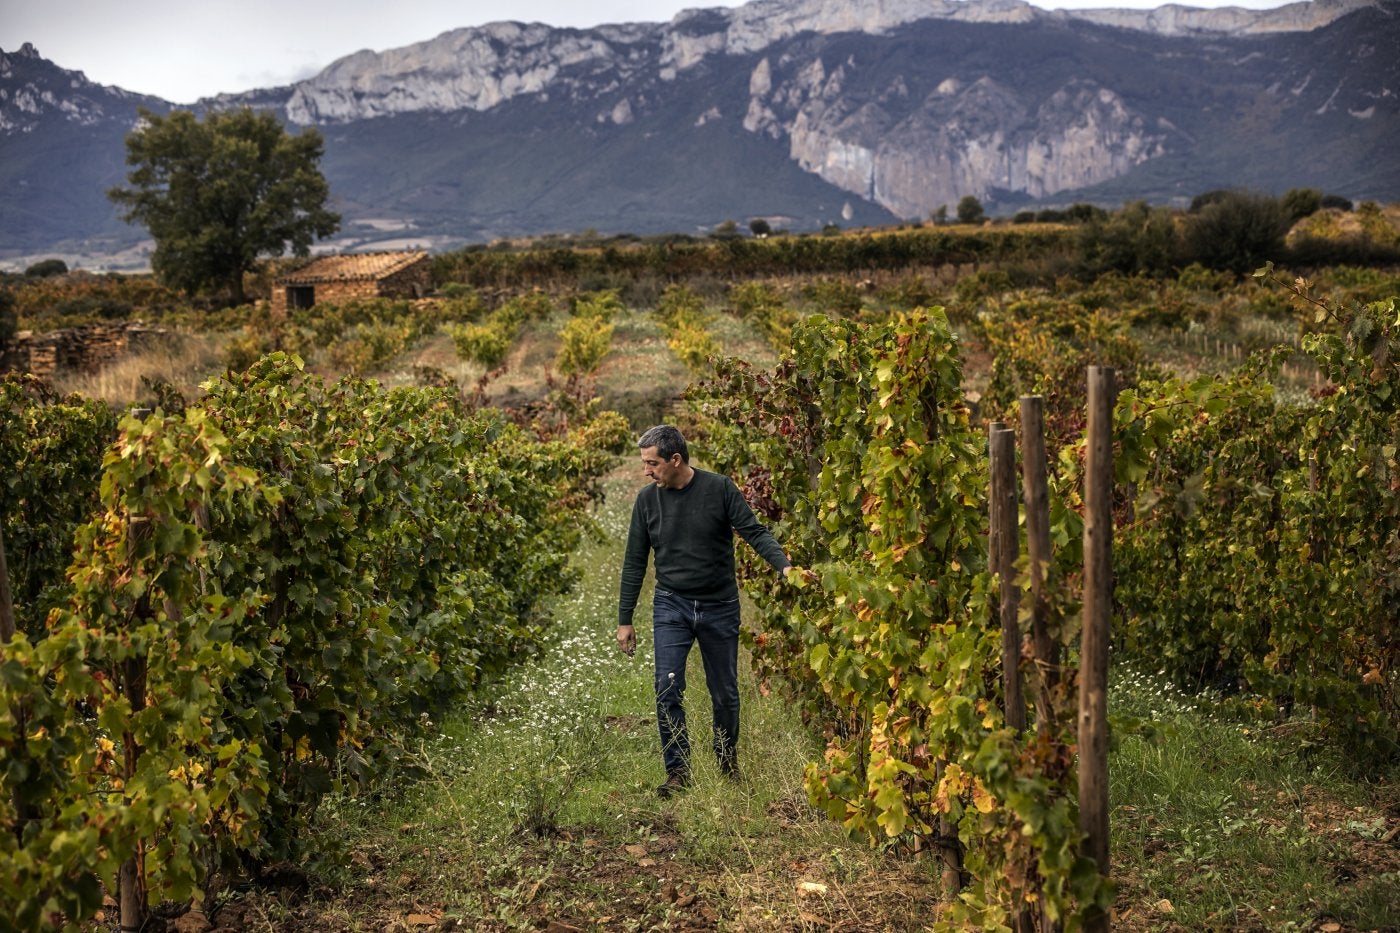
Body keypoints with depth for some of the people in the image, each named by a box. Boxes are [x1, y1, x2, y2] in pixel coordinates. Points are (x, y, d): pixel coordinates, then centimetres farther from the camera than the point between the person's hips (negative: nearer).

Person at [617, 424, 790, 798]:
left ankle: (728, 764, 30)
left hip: (720, 608, -1)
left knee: (725, 693, 8)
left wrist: (784, 566, -29)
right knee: (668, 689, -11)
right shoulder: (647, 499, -1)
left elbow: (754, 532, -10)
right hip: (671, 607, 1)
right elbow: (634, 562, 5)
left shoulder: (720, 489, -8)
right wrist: (624, 620, 6)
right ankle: (677, 772, 0)